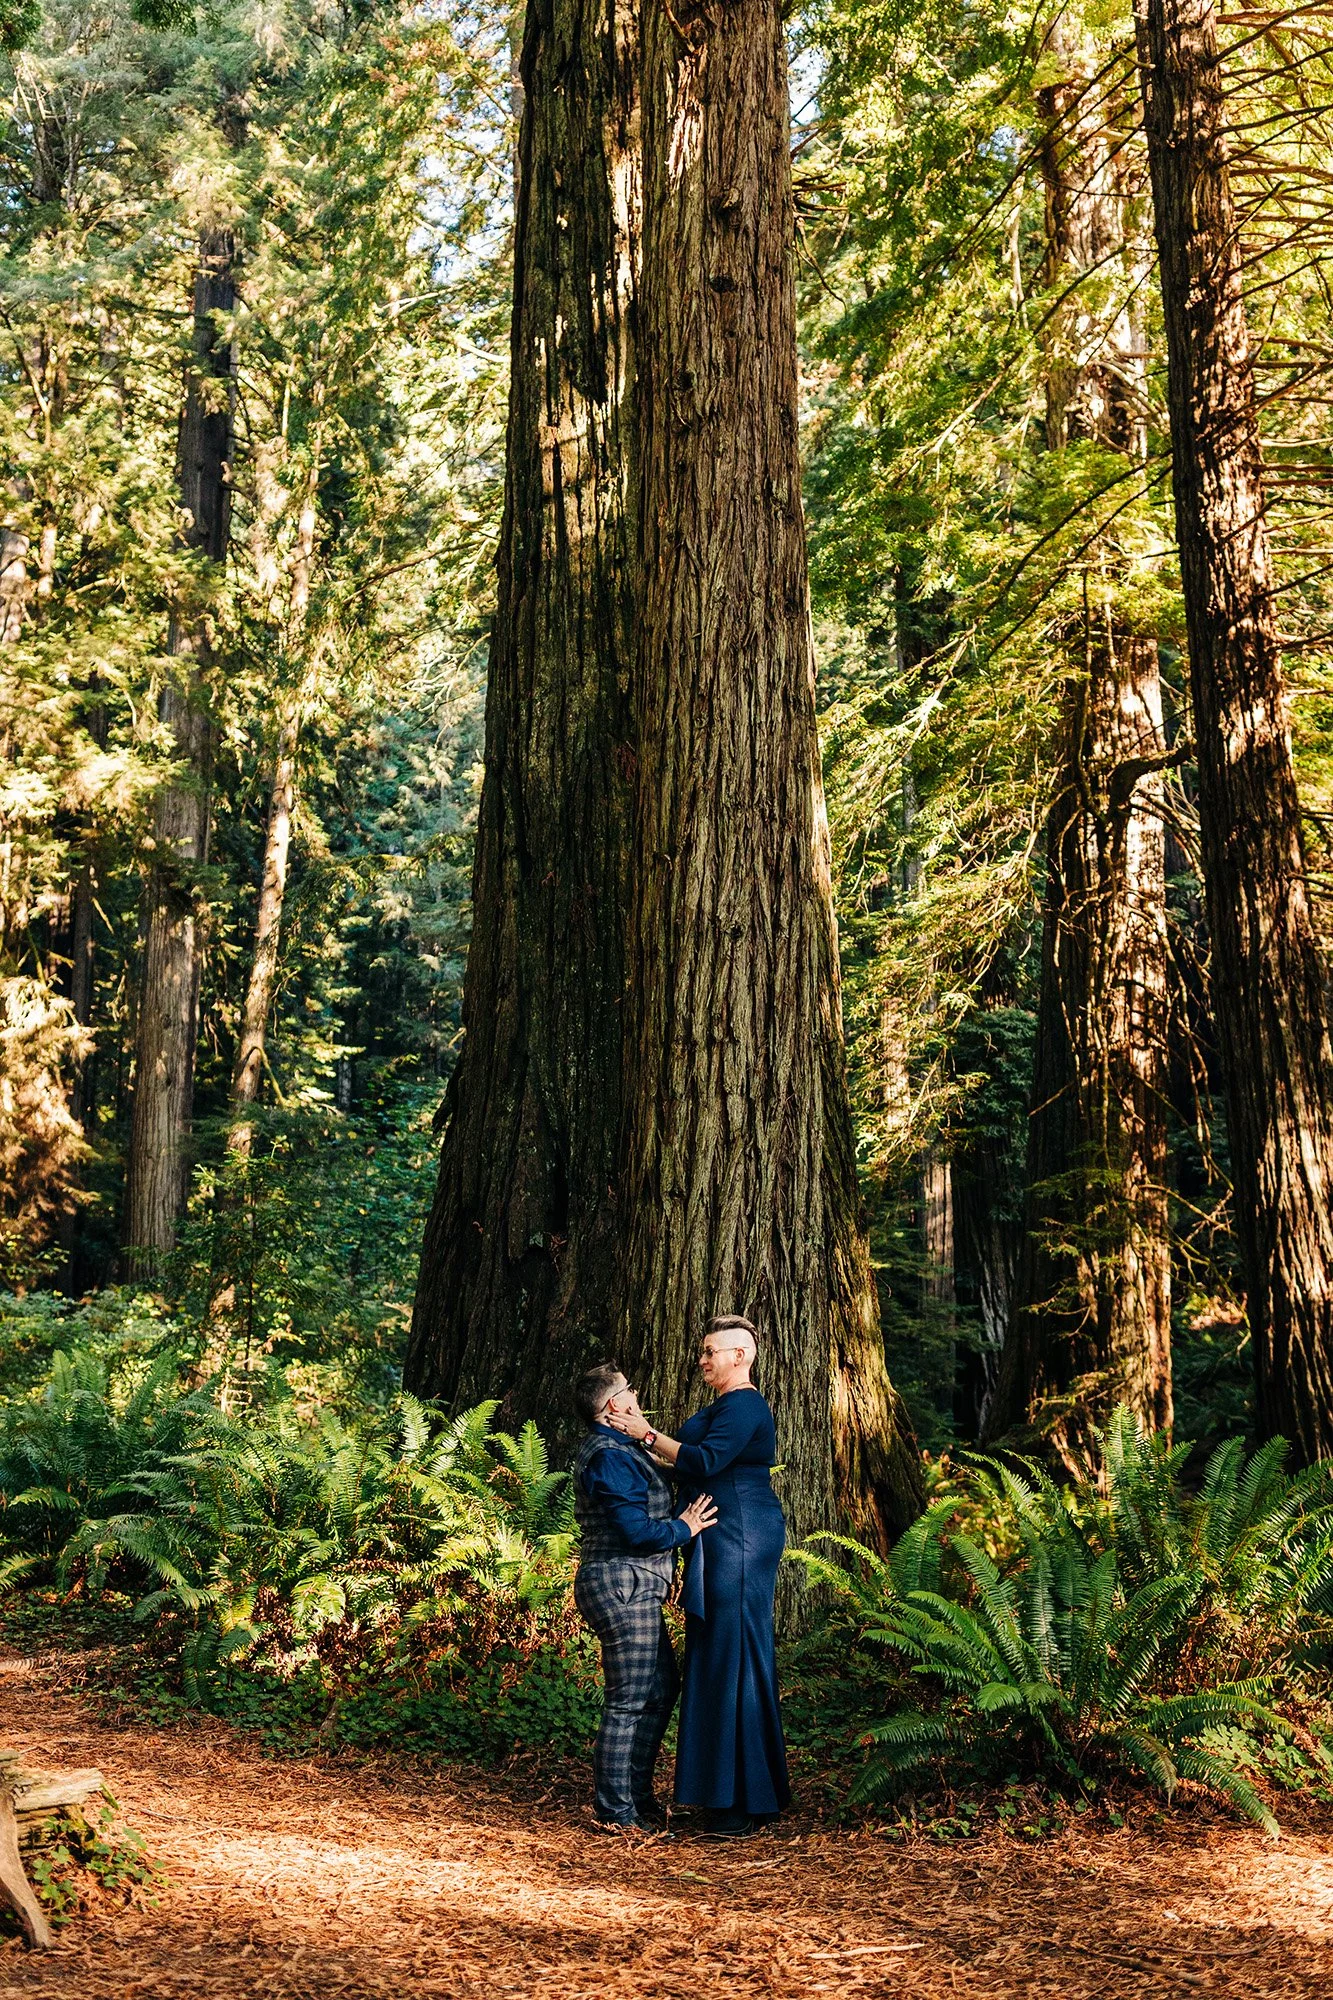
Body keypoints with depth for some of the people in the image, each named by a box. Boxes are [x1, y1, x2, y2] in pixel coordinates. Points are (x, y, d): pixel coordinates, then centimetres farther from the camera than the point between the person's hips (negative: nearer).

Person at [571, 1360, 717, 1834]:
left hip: (630, 1589, 11)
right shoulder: (610, 1456, -17)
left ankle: (636, 1794, 25)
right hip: (623, 1586, -11)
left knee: (662, 1688, 17)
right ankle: (616, 1812, 3)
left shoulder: (616, 1449, 19)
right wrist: (685, 1528, -10)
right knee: (630, 1702, -5)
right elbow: (635, 1529, -22)